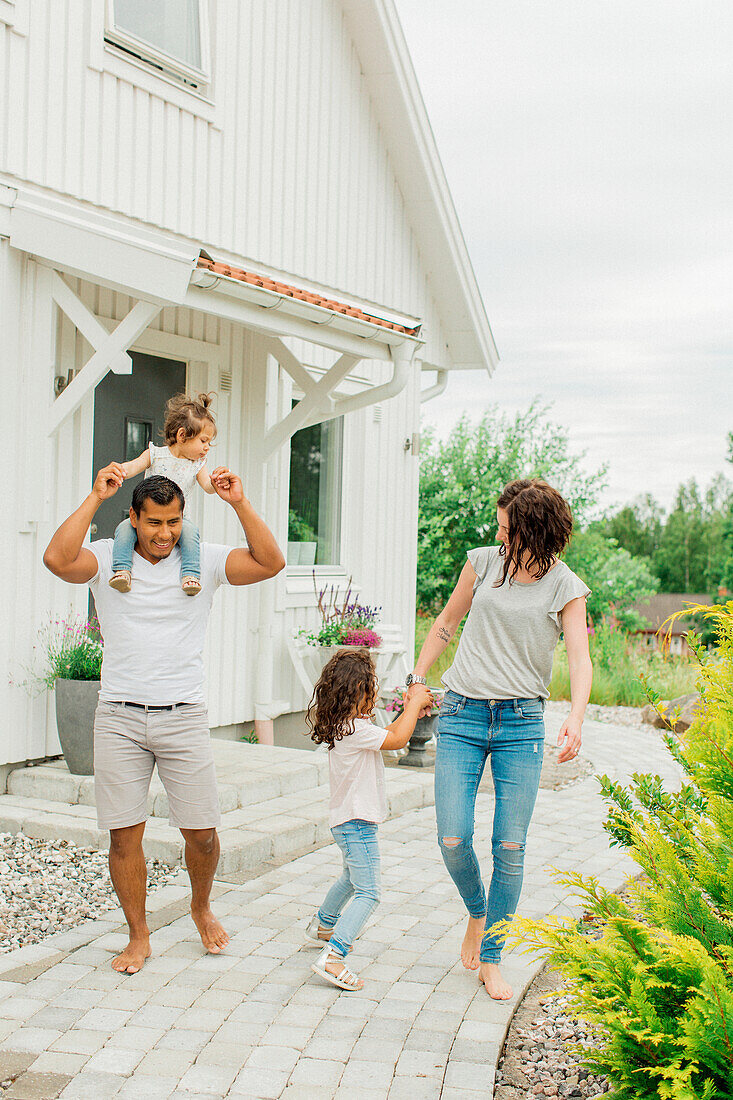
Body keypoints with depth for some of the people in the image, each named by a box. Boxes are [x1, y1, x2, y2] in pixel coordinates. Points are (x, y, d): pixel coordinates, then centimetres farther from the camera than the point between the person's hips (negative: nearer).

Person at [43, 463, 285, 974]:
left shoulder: (205, 560, 2)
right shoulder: (107, 558, 0)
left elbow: (270, 563, -9)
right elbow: (58, 559, -20)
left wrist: (240, 504, -15)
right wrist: (96, 497, -17)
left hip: (184, 717, 1)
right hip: (120, 717, 0)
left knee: (202, 832, 4)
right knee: (124, 833, 2)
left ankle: (201, 907, 34)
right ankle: (139, 935, 20)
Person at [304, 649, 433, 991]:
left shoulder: (345, 725, 7)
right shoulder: (355, 728, -24)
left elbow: (386, 735, 20)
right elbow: (397, 740, -25)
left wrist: (410, 712, 10)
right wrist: (415, 703, -13)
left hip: (347, 821, 11)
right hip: (357, 823, -11)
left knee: (351, 878, 33)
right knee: (367, 894, -15)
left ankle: (321, 927, 50)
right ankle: (332, 956, -24)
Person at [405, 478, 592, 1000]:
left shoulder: (566, 587, 0)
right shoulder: (484, 561, 5)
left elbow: (580, 657, -10)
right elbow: (447, 622, 18)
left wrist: (576, 719, -27)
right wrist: (418, 680, 18)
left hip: (521, 722, -1)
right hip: (462, 715, 1)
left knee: (510, 847, -2)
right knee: (454, 840, -6)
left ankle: (491, 958, 15)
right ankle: (477, 912, 26)